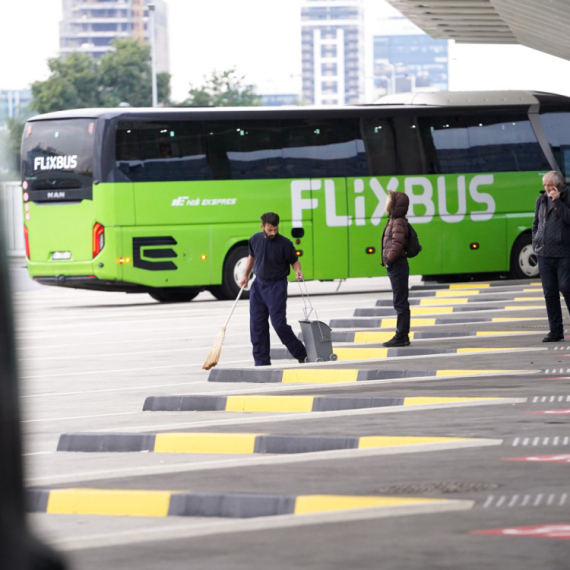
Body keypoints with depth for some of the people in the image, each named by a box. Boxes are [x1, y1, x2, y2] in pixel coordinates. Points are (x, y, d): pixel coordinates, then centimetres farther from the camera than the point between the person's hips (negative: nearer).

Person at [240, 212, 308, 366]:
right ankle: (262, 362, 12)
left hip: (276, 286, -5)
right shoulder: (255, 240, 1)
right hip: (258, 284, 5)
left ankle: (301, 355, 7)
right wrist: (245, 275, 12)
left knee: (279, 324, -10)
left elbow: (294, 261, -2)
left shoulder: (284, 244, -13)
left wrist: (298, 271, -22)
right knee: (257, 325, 4)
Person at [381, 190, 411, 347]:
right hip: (395, 267, 10)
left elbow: (397, 244, -25)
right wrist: (387, 260, 13)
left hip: (397, 266, -10)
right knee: (400, 302, 13)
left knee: (400, 302, -7)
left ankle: (402, 336, -5)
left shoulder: (398, 222, -15)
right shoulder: (394, 221, 15)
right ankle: (402, 335, 17)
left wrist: (389, 259, -18)